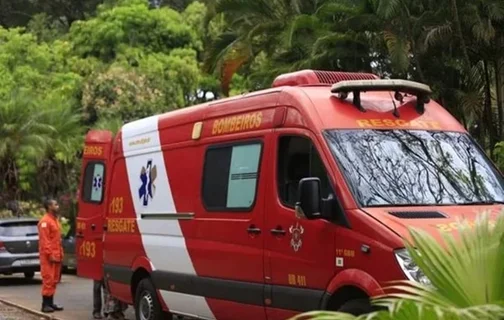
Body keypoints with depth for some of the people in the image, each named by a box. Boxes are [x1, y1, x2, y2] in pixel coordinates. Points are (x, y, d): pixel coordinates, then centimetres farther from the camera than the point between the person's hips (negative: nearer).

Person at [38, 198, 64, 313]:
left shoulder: (55, 220, 18)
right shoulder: (45, 221, -11)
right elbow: (44, 240, -18)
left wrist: (60, 254, 16)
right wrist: (50, 254, -21)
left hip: (56, 256, 9)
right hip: (49, 256, -9)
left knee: (54, 280, 11)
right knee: (48, 279, -9)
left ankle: (50, 303, 17)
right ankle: (45, 304, -7)